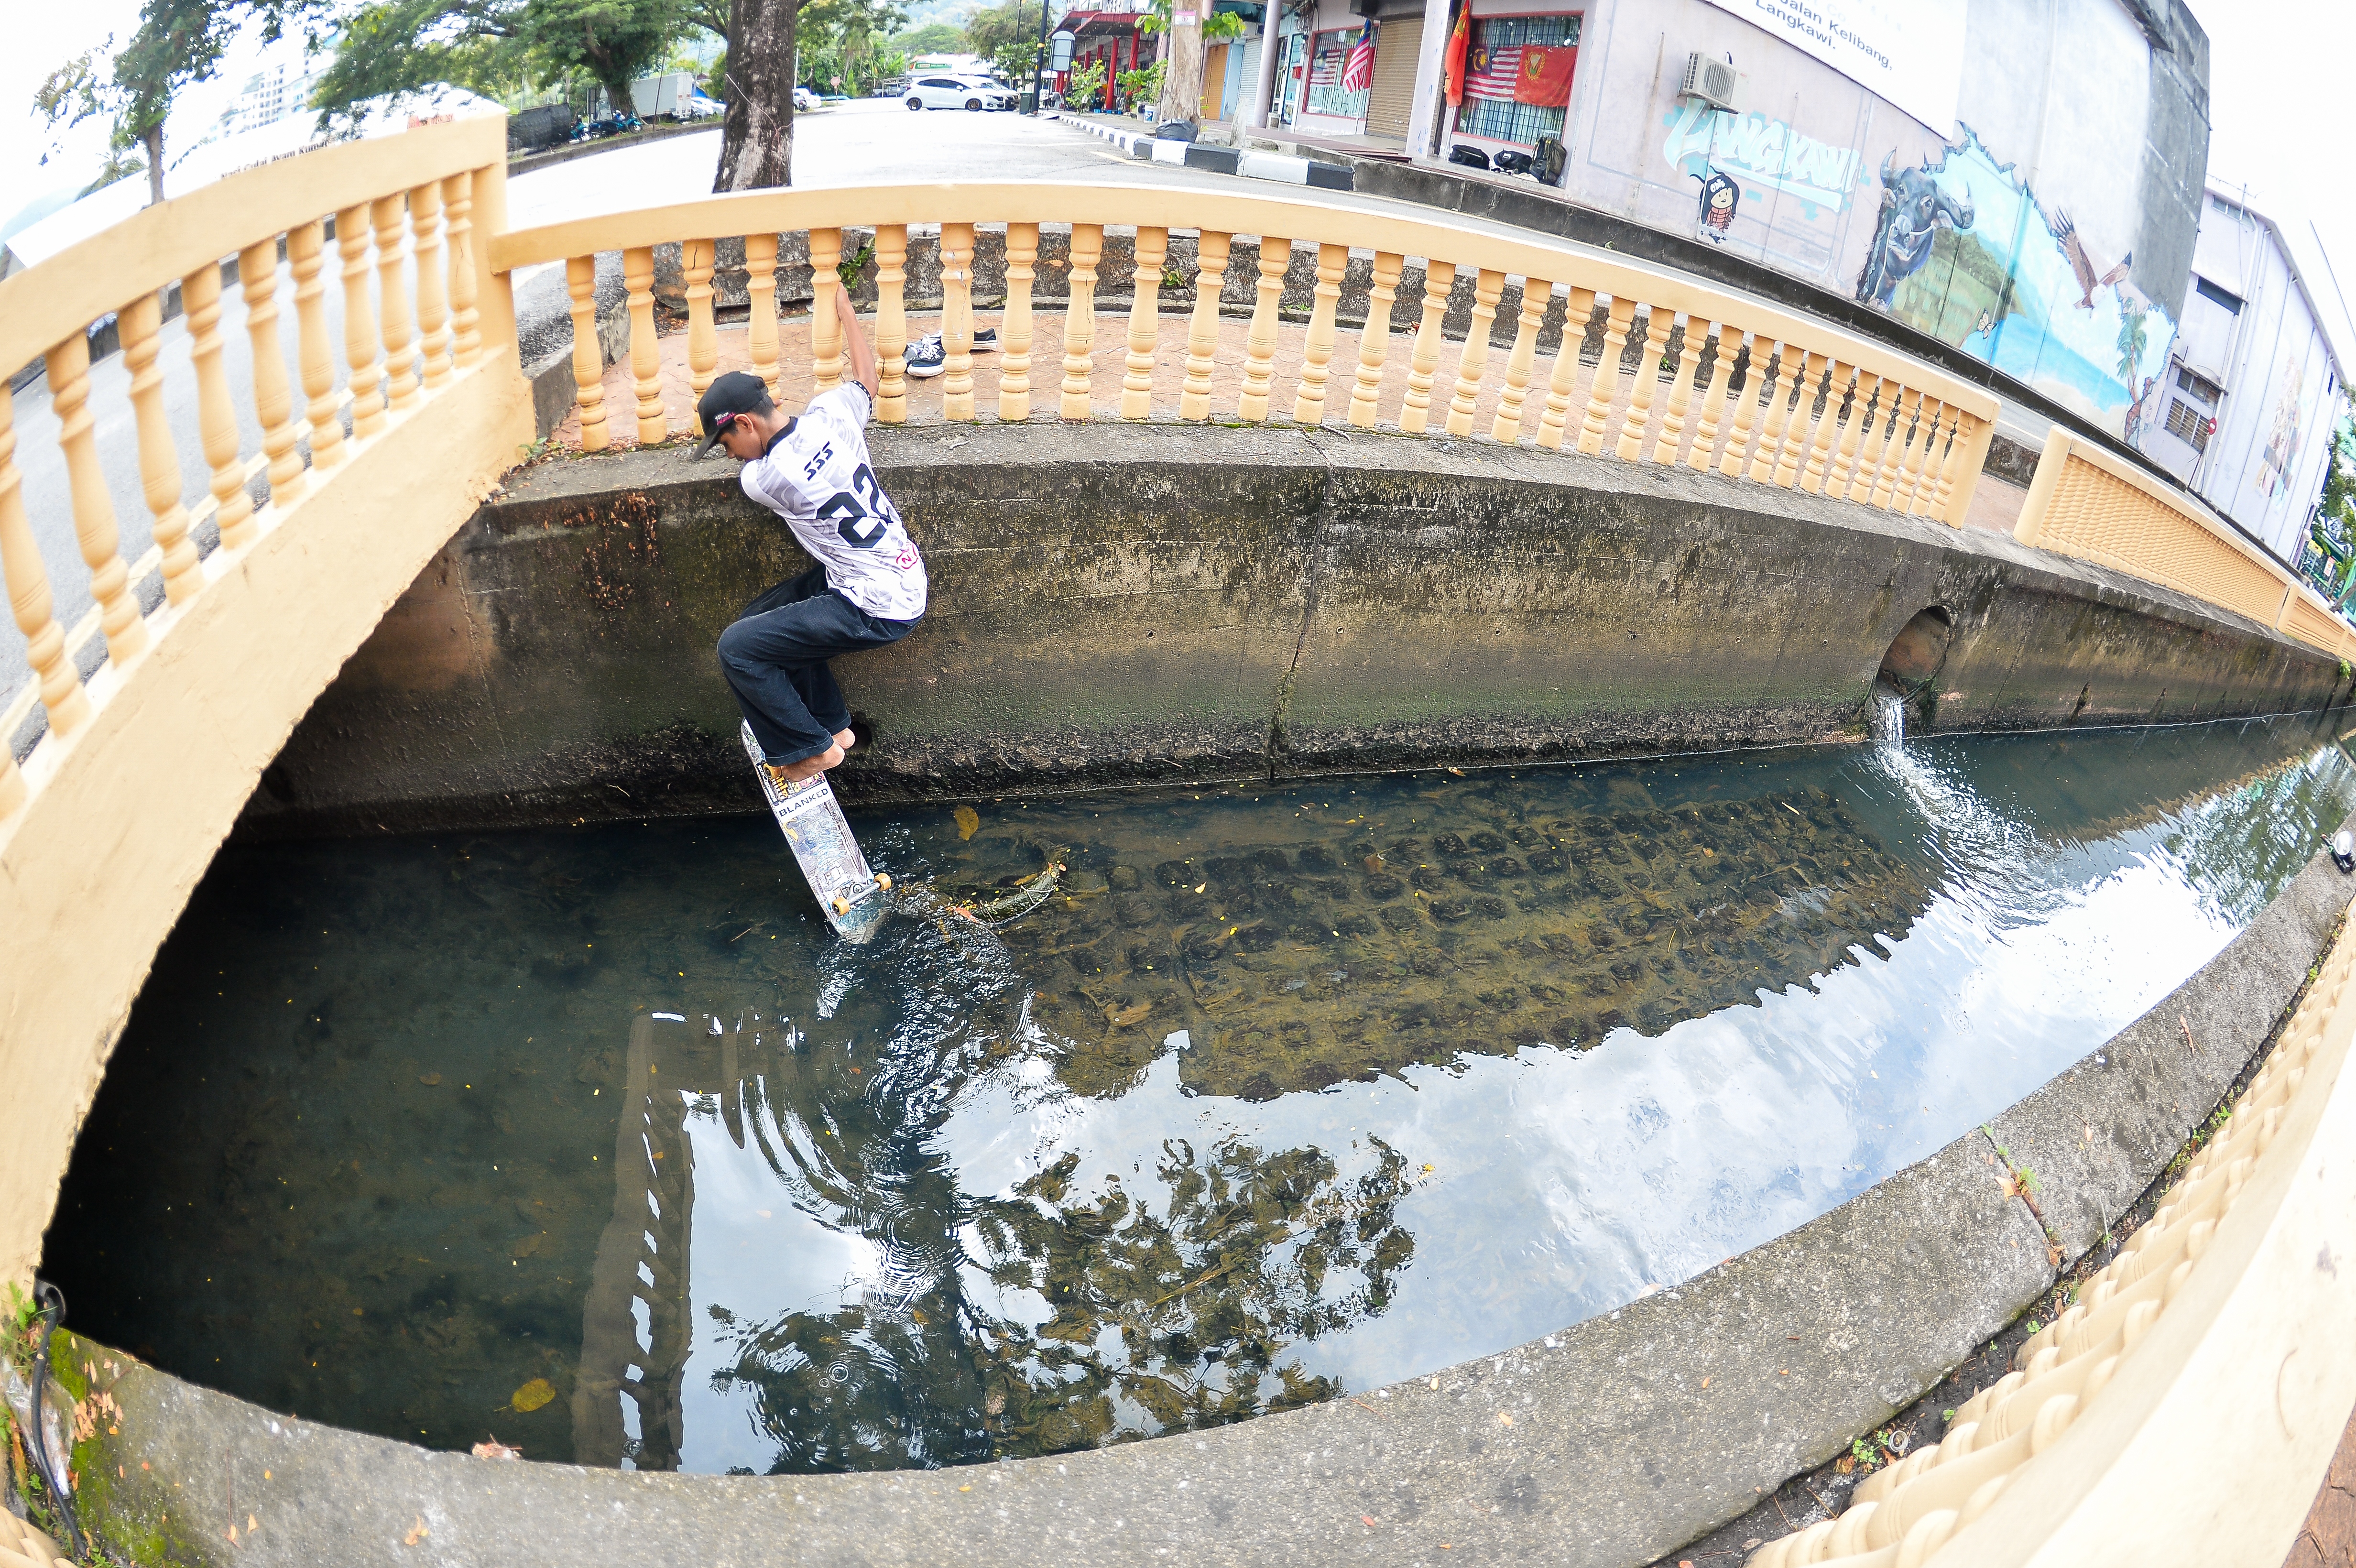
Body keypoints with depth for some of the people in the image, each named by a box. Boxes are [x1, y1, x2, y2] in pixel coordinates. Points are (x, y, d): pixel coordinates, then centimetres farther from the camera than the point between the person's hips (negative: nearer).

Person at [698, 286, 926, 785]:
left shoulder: (766, 478, -19)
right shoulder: (830, 412, -2)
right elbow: (867, 378, 21)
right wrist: (843, 307, 32)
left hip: (879, 611, -9)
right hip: (908, 578, 9)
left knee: (737, 647, -8)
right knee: (764, 616, 21)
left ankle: (808, 750, 7)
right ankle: (832, 725, 27)